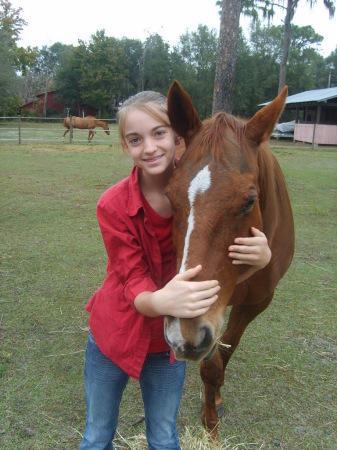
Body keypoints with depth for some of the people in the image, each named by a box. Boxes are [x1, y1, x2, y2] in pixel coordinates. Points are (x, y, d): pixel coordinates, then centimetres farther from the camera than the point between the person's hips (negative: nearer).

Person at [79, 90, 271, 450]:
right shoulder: (112, 206, -22)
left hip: (169, 338, 1)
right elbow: (135, 286, -23)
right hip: (114, 335, -1)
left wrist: (260, 258, -36)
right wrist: (161, 301, -48)